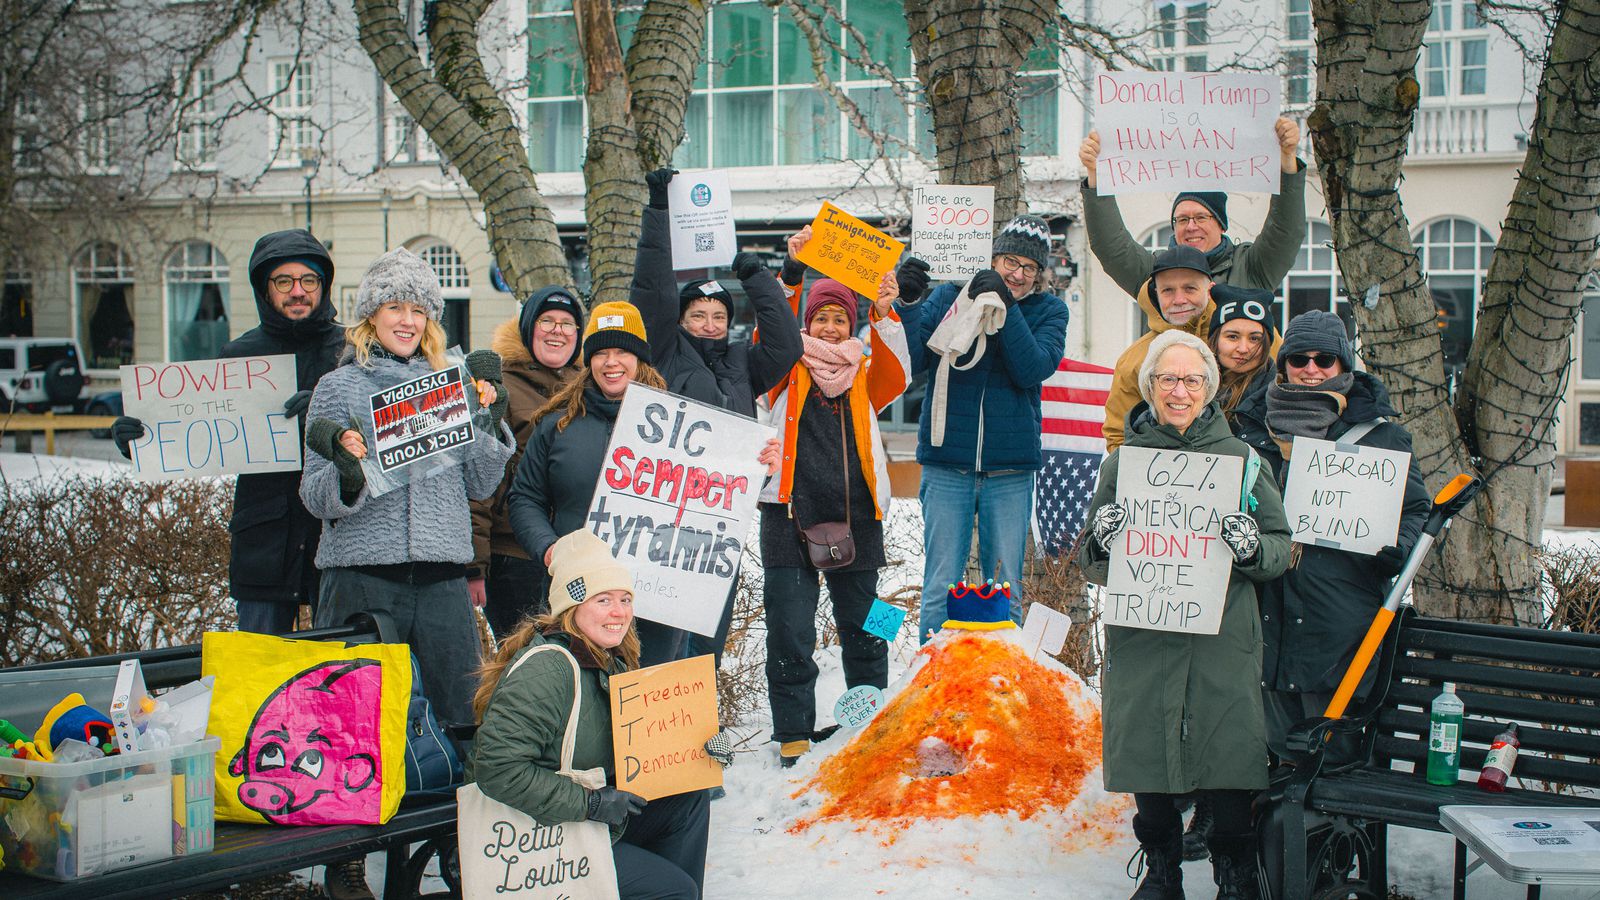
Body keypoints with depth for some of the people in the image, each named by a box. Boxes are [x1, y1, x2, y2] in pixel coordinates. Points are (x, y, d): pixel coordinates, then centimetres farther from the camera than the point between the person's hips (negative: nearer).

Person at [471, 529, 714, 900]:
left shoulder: (610, 661, 5)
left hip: (594, 820, 9)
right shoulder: (546, 670, -24)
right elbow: (497, 767, -30)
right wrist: (589, 803, -26)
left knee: (690, 800, -4)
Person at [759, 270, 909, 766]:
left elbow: (895, 377, -7)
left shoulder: (864, 375, 13)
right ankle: (793, 735, 6)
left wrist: (885, 316, -22)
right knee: (790, 636, -4)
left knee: (864, 633, 10)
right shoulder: (787, 372, 11)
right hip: (791, 517, -2)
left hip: (855, 521, 2)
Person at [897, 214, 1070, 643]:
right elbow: (914, 360, -2)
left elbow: (1034, 369, -10)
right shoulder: (949, 296, 6)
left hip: (1010, 467, 1)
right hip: (946, 463, -1)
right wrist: (906, 303, -15)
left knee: (1006, 588, 7)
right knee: (941, 585, -1)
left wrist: (1007, 305, -18)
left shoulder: (1048, 310, 6)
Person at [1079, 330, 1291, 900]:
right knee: (1147, 762, 6)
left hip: (1224, 644, -1)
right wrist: (1103, 543, -12)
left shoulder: (1241, 458, 5)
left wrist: (1252, 547, -14)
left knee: (1230, 765, -1)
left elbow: (1282, 549, 7)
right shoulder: (1122, 461, 8)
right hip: (1143, 643, 1)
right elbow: (1092, 567, 11)